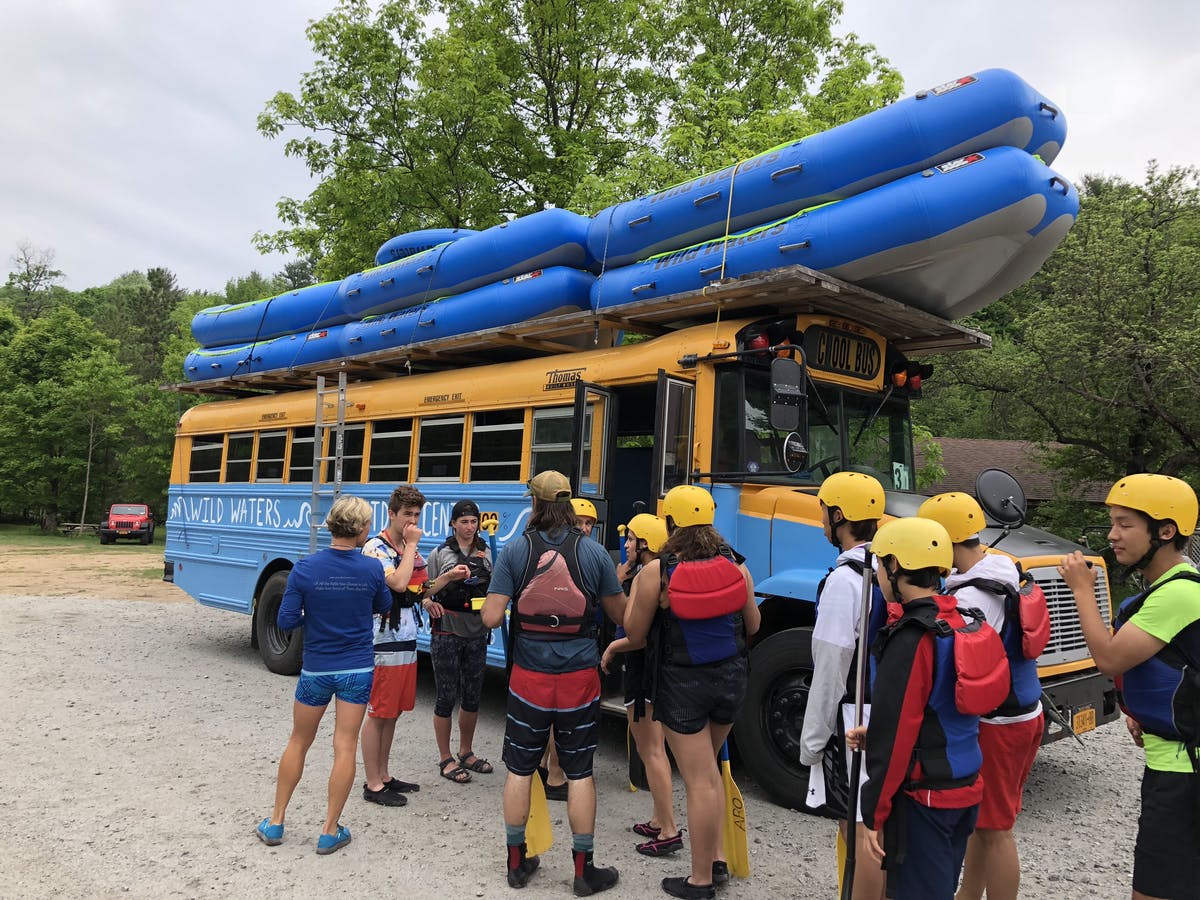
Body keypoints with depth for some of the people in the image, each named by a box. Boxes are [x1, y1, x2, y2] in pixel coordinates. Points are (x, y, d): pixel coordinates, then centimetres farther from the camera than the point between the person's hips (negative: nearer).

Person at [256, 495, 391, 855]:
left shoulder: (305, 568, -14)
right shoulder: (371, 569, -12)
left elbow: (286, 621, -11)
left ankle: (275, 822, 30)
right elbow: (383, 606, 7)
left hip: (316, 671, 1)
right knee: (345, 748, 7)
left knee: (298, 743, 19)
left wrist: (314, 614, 7)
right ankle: (330, 832, 14)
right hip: (357, 671, -1)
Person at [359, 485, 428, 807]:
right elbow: (398, 583, -27)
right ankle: (373, 785, 12)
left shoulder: (410, 549, 13)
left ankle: (383, 776, 28)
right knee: (378, 714, 1)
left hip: (407, 642, 8)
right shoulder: (376, 548, -13)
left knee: (393, 712, 16)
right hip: (384, 644, -8)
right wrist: (411, 546, -17)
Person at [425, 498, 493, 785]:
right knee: (447, 696, 3)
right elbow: (425, 591, -3)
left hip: (476, 634, 4)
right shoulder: (441, 554, -2)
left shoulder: (486, 554, 8)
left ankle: (466, 753, 31)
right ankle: (445, 759, 17)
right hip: (447, 633, -4)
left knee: (472, 695, 14)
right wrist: (448, 577, -21)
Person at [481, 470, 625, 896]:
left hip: (529, 678, 0)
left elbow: (491, 618, -11)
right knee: (579, 772, 11)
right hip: (579, 679, 0)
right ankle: (584, 870, 20)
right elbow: (619, 613, 4)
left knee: (519, 769, 15)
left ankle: (516, 862, 27)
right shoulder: (594, 553, -6)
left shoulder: (514, 551, -8)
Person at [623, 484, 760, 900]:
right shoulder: (735, 565, -4)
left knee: (700, 780, 5)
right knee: (707, 769, 25)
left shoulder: (655, 572, -16)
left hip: (683, 683, -5)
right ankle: (717, 858, 30)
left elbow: (635, 637, -7)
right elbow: (751, 626, 7)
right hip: (730, 676, 5)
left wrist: (634, 593, 6)